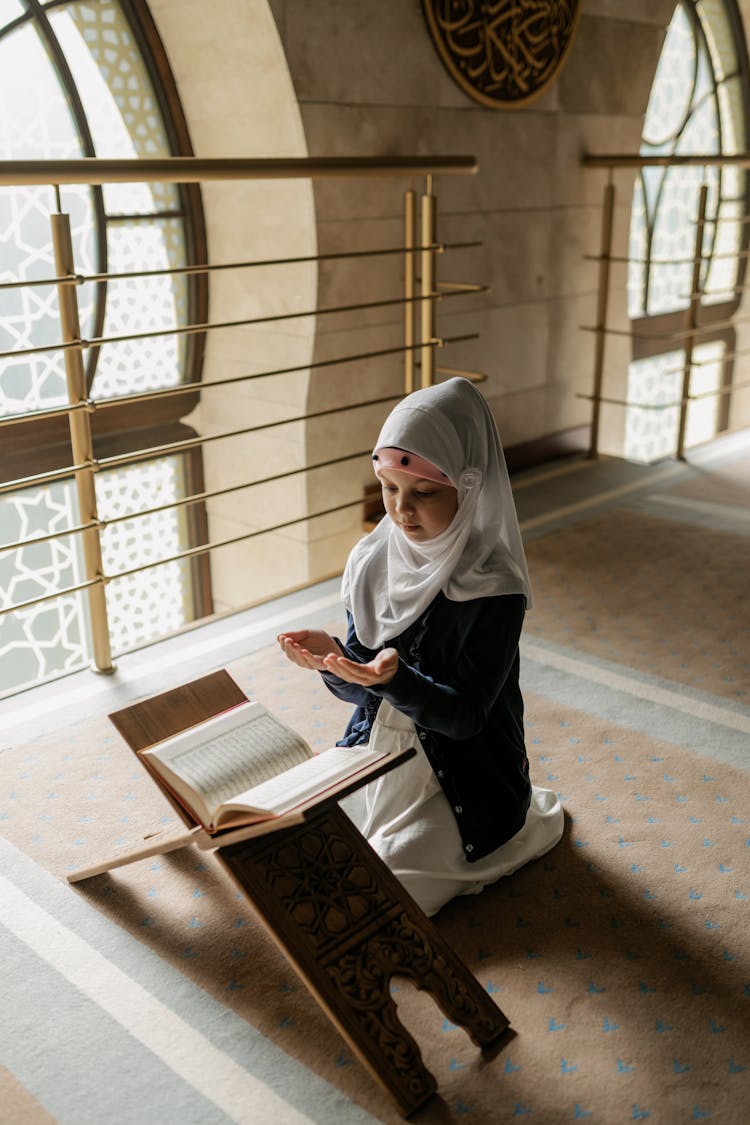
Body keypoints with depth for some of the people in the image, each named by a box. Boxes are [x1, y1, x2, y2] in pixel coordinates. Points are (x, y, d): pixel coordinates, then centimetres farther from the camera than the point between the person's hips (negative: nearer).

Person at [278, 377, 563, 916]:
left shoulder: (494, 590, -22)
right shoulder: (375, 560, -5)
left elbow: (465, 717, -20)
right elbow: (359, 689, 1)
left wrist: (396, 680, -38)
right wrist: (332, 659, -21)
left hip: (458, 779, -6)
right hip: (376, 751, 6)